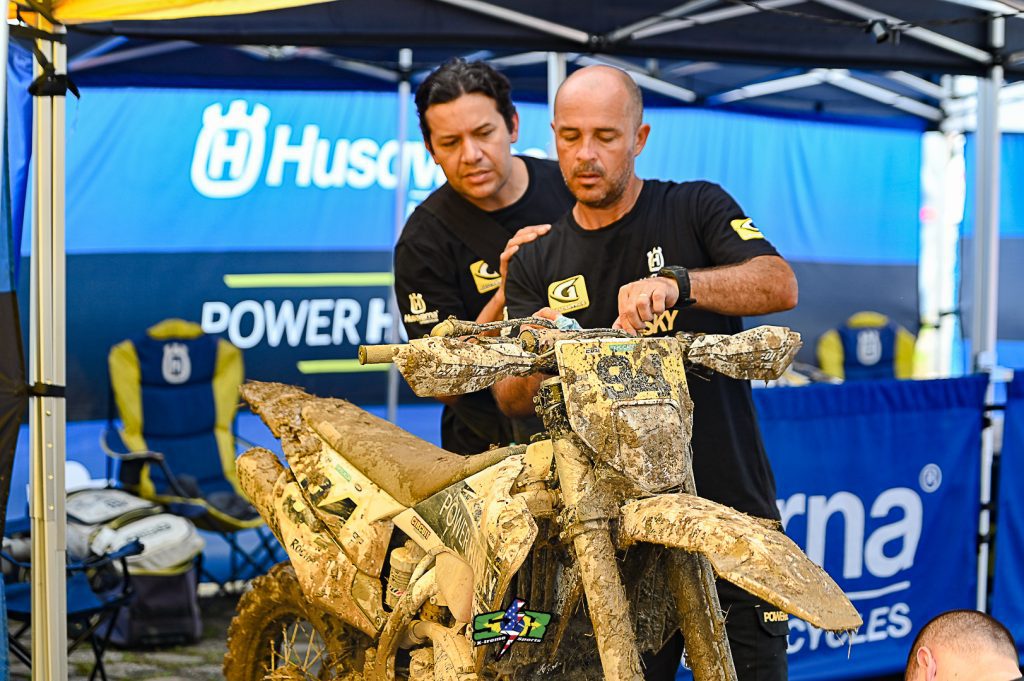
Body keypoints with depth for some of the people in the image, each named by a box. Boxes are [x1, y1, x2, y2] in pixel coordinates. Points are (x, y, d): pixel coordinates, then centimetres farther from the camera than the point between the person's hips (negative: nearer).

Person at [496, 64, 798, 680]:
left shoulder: (696, 209, 3)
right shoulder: (537, 264, 11)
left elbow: (781, 286, -14)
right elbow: (512, 400, 1)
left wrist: (676, 282, -30)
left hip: (730, 507, -2)